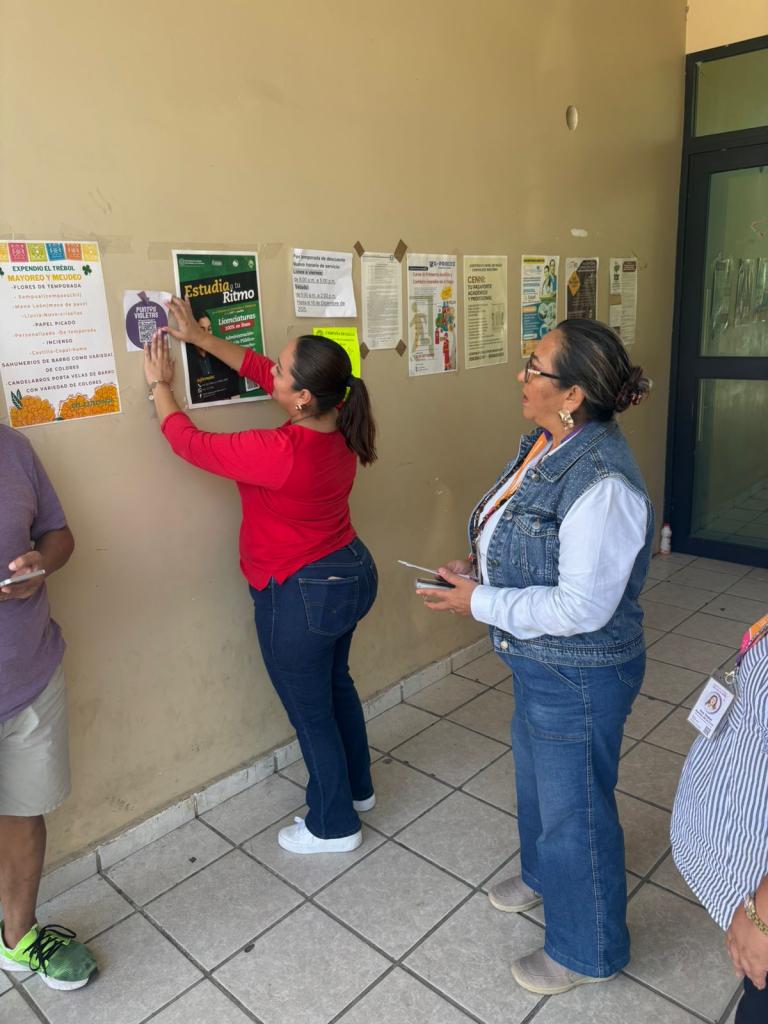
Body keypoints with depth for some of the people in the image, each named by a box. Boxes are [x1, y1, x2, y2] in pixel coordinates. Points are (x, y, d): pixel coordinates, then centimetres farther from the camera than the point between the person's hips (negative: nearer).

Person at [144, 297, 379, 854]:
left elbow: (190, 442, -16)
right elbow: (258, 369, 6)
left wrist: (160, 385, 0)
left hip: (300, 597, -8)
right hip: (352, 572, 8)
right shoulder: (339, 427, -8)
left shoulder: (279, 452, -32)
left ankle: (334, 825, 33)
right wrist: (199, 336, 9)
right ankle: (358, 787, 48)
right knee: (336, 684, 27)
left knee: (310, 710, 12)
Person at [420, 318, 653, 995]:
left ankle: (588, 951, 39)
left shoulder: (602, 483, -31)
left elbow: (582, 608, -30)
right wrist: (482, 565, -2)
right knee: (535, 773, 29)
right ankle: (543, 875, 59)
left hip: (579, 677, -9)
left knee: (574, 808, 12)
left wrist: (481, 602, -22)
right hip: (538, 662, 9)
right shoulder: (548, 446, -1)